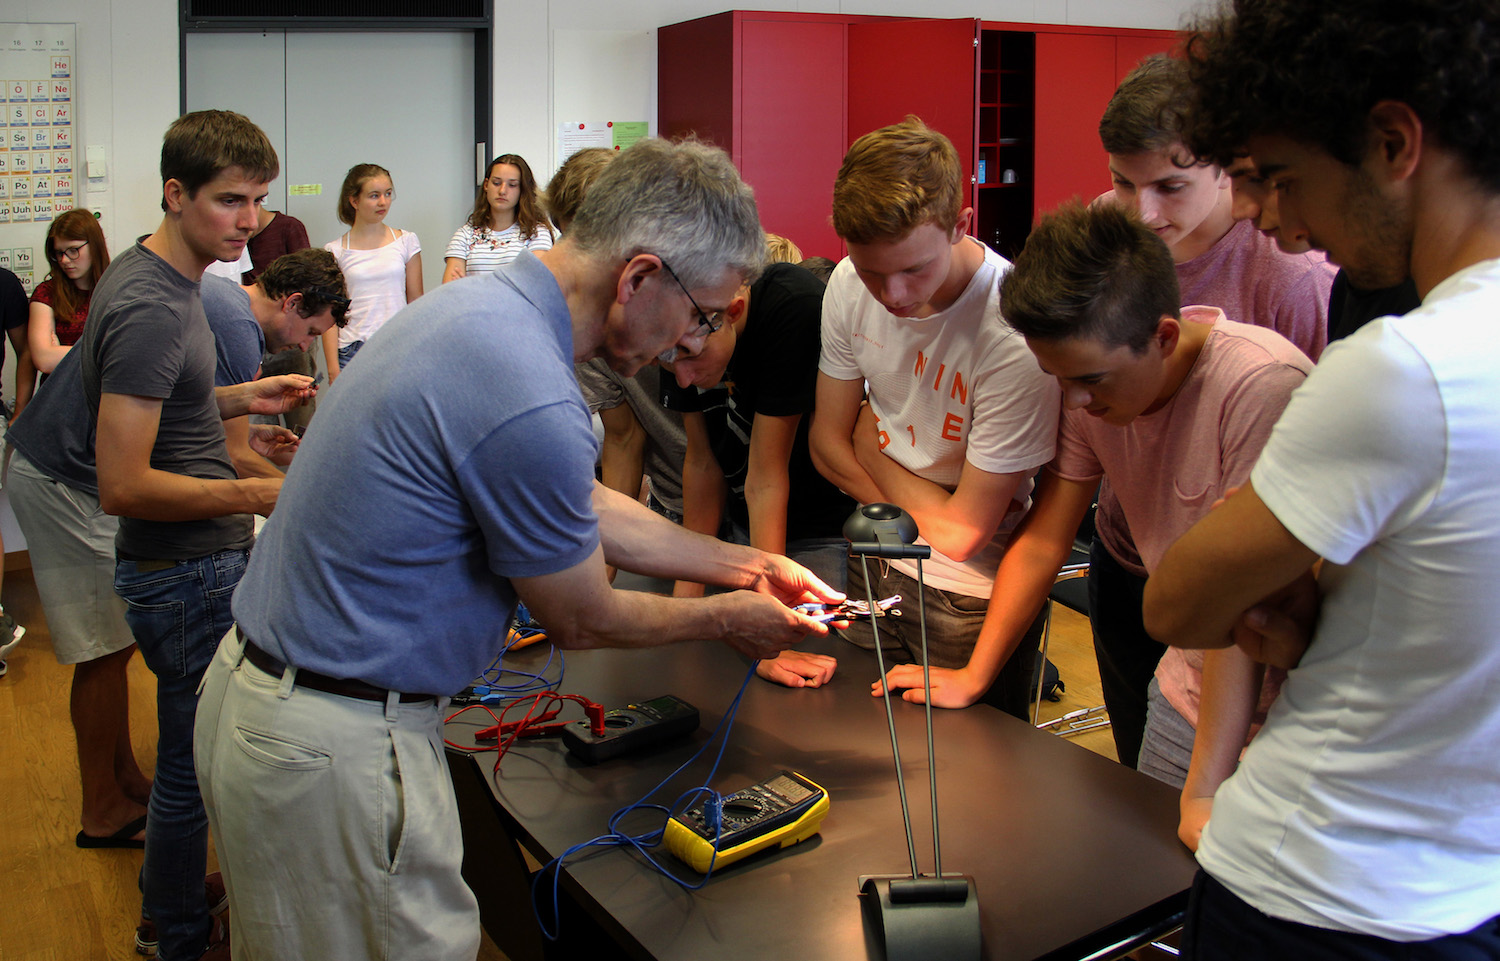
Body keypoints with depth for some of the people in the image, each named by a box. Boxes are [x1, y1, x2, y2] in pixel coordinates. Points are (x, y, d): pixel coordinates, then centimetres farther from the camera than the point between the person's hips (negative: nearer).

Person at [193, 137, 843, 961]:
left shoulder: (481, 304, 2)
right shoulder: (532, 405, -29)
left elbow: (585, 511, 14)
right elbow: (580, 621, -12)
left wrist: (744, 565, 17)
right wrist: (726, 620, 5)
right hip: (331, 747, -10)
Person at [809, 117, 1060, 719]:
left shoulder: (1015, 333, -31)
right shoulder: (850, 286, -11)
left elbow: (961, 531, -23)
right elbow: (827, 441, 0)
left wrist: (871, 446, -11)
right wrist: (916, 506, -13)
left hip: (974, 598, -5)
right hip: (870, 567, 5)